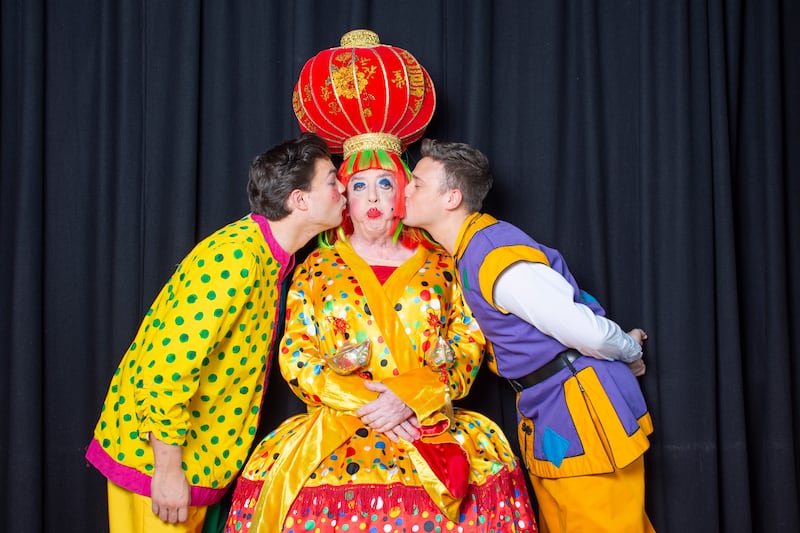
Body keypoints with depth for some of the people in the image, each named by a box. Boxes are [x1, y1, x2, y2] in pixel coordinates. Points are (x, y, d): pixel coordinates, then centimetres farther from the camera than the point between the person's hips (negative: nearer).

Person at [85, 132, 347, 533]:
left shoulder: (271, 255, 6)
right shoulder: (235, 257, -24)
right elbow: (170, 363, -29)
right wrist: (168, 466, -24)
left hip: (197, 453, 9)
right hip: (157, 451, -9)